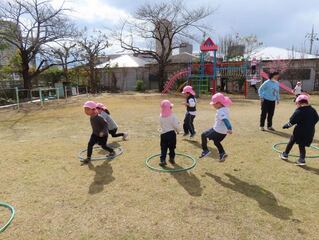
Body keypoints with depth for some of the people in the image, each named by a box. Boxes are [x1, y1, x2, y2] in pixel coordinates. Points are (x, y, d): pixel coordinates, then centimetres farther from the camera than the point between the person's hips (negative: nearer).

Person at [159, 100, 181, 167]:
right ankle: (172, 159, 26)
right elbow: (176, 125, -12)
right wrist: (178, 131, 6)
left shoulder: (161, 116, 0)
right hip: (172, 133, -1)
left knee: (163, 148, 6)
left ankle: (162, 160, -2)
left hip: (163, 134, 2)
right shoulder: (172, 116, -12)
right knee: (172, 147, 15)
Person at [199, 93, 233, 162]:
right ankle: (222, 153, 25)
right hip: (224, 132, 9)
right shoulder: (226, 109, 7)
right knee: (216, 142, 30)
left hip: (218, 131, -9)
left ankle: (205, 150, 6)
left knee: (204, 135, 3)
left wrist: (229, 129, -47)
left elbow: (225, 119, -37)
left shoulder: (220, 111, -23)